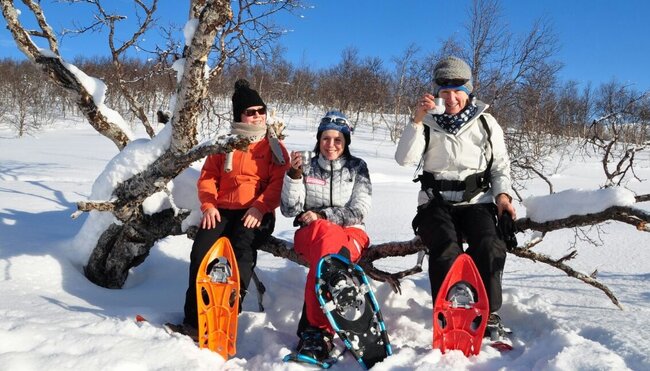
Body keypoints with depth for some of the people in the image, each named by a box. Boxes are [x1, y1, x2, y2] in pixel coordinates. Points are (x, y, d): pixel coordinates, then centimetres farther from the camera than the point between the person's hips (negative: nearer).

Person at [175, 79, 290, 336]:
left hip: (257, 214, -2)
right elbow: (207, 177, 14)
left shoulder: (274, 147, 12)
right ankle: (194, 319, -15)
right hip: (222, 210, 3)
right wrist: (209, 205, -4)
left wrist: (259, 208, -16)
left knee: (242, 250, -31)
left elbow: (278, 183, 0)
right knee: (201, 249, -22)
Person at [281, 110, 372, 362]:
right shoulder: (307, 168, 10)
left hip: (351, 232, 1)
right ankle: (321, 328, -48)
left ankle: (316, 328, -46)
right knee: (328, 234, -39)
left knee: (326, 245, -38)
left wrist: (322, 216, -9)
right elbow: (290, 210, 1)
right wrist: (294, 175, -12)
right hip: (310, 232, 0)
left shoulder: (357, 168, 10)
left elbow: (358, 211, 0)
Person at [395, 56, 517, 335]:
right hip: (436, 202, -1)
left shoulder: (486, 123, 12)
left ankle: (489, 313, -13)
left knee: (490, 246, -28)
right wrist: (417, 121, -16)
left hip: (476, 202, 1)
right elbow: (405, 159, -8)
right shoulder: (428, 123, 7)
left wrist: (502, 194, -4)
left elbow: (501, 166, 15)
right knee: (446, 247, -31)